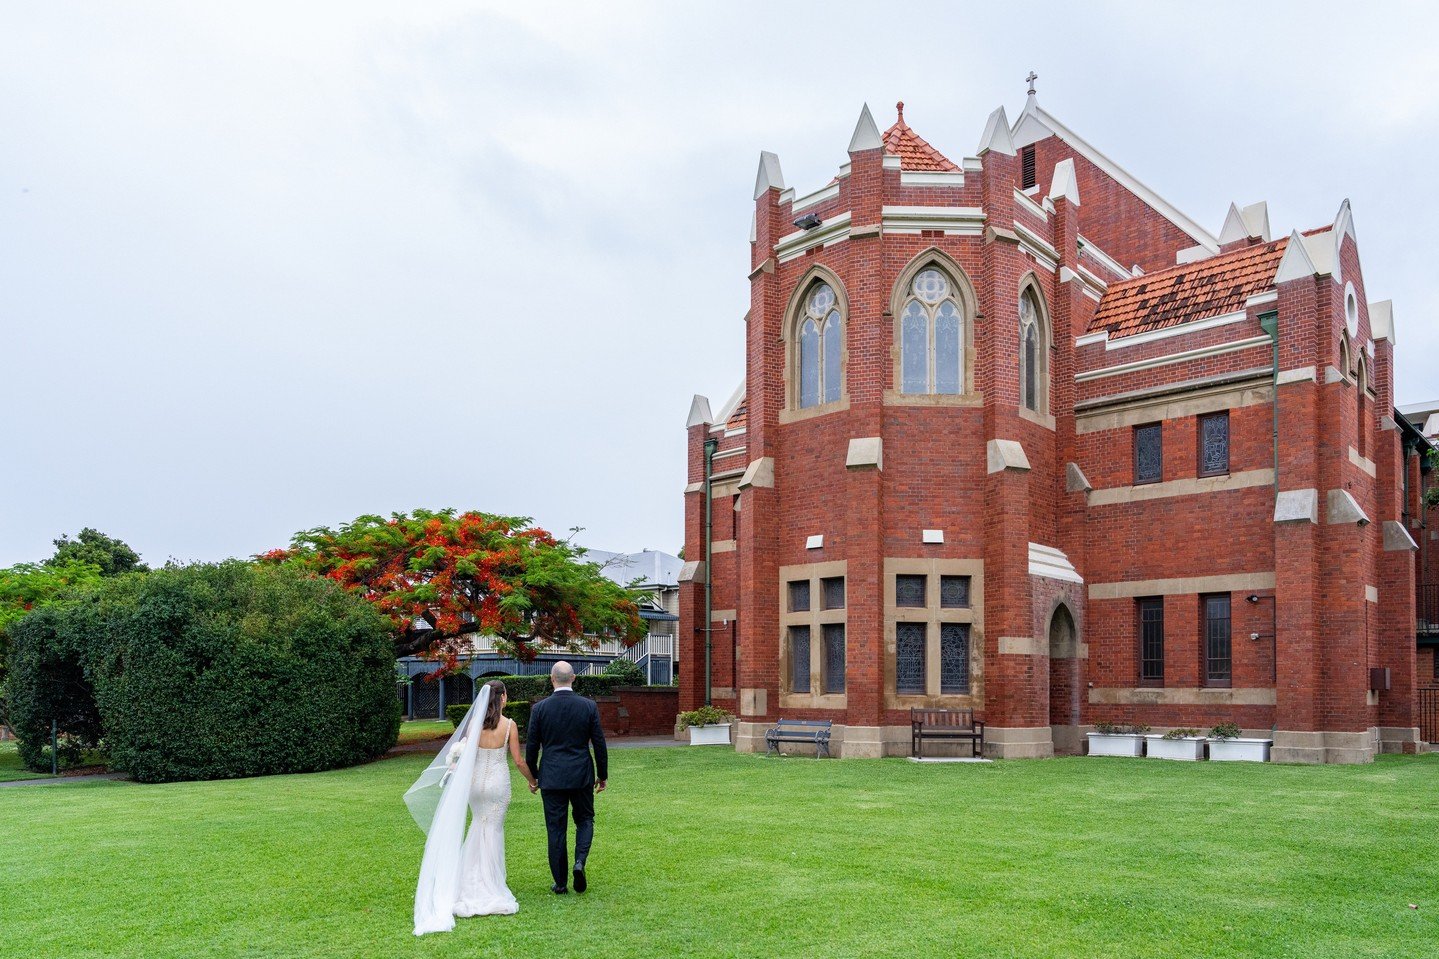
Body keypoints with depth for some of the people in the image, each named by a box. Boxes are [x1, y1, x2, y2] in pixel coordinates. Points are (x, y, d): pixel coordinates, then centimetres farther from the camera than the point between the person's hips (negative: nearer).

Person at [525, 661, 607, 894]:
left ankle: (560, 883, 12)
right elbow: (599, 743, -1)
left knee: (556, 829, 8)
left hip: (551, 777, 0)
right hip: (581, 776, 0)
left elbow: (531, 746, 0)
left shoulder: (539, 708, -6)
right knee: (585, 820, 18)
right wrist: (602, 775, 10)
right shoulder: (589, 706, -5)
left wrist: (532, 776, 14)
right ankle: (579, 862, -5)